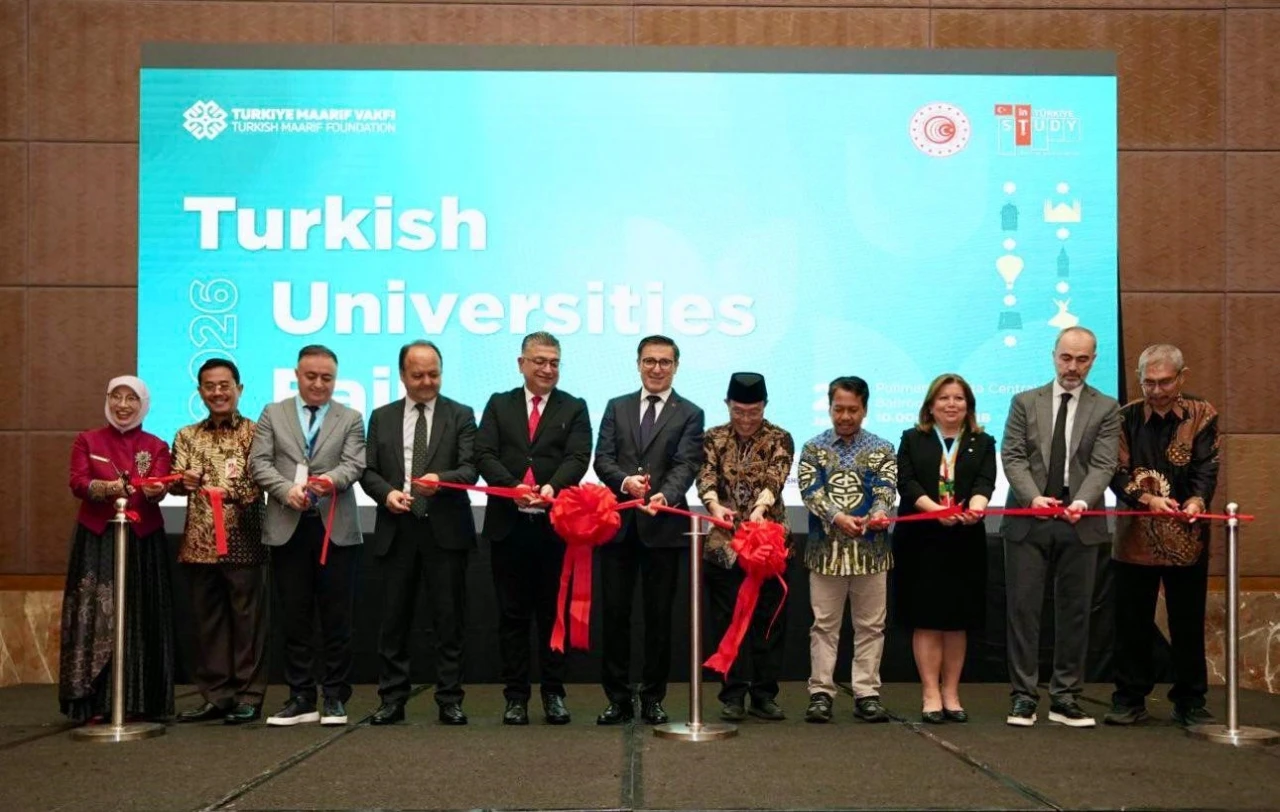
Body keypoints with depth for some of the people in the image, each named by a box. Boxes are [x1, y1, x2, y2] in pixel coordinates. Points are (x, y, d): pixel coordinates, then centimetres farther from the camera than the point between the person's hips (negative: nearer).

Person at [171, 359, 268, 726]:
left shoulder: (256, 433, 1)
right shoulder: (187, 435, 12)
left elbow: (263, 480, -6)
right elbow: (176, 483, 5)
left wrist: (236, 491, -25)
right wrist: (182, 481, -19)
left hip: (244, 542, -4)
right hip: (200, 543, 4)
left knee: (247, 618, 1)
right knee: (207, 620, 9)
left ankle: (249, 696, 8)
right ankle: (216, 695, 17)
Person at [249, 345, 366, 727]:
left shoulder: (350, 419, 10)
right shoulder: (273, 414, 12)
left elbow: (354, 464, -3)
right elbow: (259, 462, 2)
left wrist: (331, 479, -25)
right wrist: (287, 489, -15)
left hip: (336, 529, -1)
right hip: (288, 528, 1)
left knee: (336, 618, 2)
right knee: (295, 619, 5)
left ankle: (335, 697, 10)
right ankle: (301, 697, 13)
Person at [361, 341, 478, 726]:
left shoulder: (461, 416, 6)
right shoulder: (382, 417, 13)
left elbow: (470, 469, -4)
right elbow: (368, 471, 10)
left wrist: (440, 479, -24)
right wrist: (386, 492, -11)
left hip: (445, 530, -2)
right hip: (396, 529, 2)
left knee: (449, 618, 1)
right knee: (393, 619, 5)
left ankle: (450, 700, 9)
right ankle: (392, 699, 14)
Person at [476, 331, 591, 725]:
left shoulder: (574, 408, 8)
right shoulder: (499, 405, 11)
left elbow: (578, 458, -5)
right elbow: (484, 454, -1)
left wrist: (553, 487, -24)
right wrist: (513, 487, -17)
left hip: (555, 524, -1)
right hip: (508, 523, 1)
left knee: (553, 612, 5)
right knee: (513, 614, 6)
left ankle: (554, 694, 14)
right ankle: (516, 695, 13)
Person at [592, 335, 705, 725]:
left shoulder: (689, 414, 5)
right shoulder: (617, 408, 13)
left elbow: (685, 465, -8)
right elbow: (602, 458, 4)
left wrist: (665, 495, -27)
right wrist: (624, 481, -17)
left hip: (663, 526, -2)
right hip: (618, 523, 2)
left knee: (659, 615, 5)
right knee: (615, 613, 5)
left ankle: (653, 699, 16)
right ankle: (618, 699, 14)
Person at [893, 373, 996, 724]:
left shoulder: (983, 443, 12)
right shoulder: (912, 440, 8)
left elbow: (985, 482, -4)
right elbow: (907, 483, -4)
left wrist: (974, 508, -26)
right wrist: (936, 510, -21)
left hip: (965, 542, 2)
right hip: (921, 540, -2)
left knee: (957, 621, 6)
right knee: (926, 620, -2)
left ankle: (951, 694, 14)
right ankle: (930, 695, 4)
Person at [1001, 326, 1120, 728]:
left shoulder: (1106, 409, 6)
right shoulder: (1025, 402, 8)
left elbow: (1103, 465, -3)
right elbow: (1013, 456, 0)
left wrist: (1082, 501, -21)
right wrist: (1033, 497, -16)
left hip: (1080, 524, 0)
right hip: (1028, 520, 0)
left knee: (1074, 611, 5)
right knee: (1023, 608, 1)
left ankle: (1065, 698, 14)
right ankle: (1023, 696, 8)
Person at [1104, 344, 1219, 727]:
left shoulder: (1202, 414, 2)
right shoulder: (1125, 417, 2)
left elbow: (1206, 467, -8)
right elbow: (1117, 473, -4)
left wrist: (1197, 499, -28)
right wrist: (1148, 499, -22)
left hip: (1187, 537, 0)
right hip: (1135, 537, 1)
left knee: (1188, 623, 7)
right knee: (1132, 623, 6)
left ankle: (1190, 702, 18)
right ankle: (1130, 699, 17)